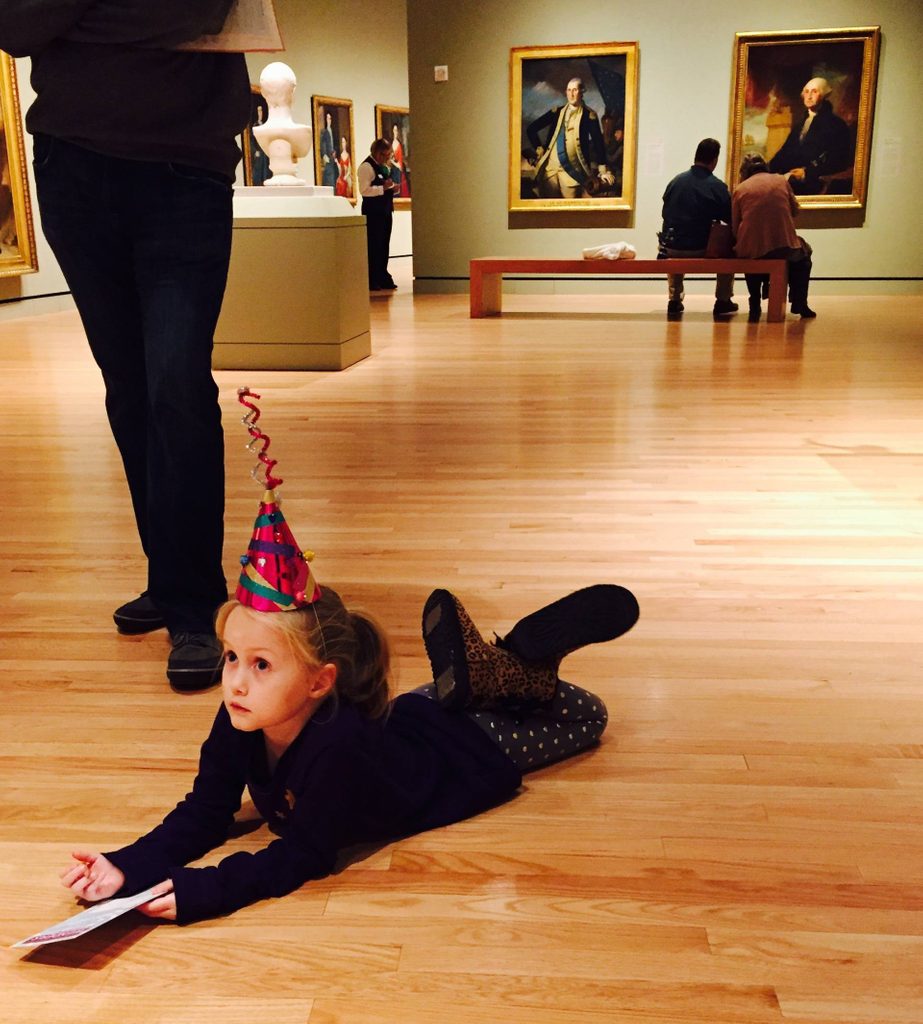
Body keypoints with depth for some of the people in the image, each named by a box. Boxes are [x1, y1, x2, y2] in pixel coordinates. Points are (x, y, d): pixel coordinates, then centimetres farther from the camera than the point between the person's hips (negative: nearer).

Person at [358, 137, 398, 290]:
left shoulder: (384, 167, 17)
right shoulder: (366, 166, -11)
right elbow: (364, 190, -19)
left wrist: (392, 188, 6)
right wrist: (384, 187, -25)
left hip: (386, 210, 9)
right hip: (373, 211, -9)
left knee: (384, 246, 12)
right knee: (373, 246, -6)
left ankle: (383, 278, 21)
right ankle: (372, 282, -2)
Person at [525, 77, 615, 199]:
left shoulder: (589, 115, 1)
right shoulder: (557, 111, 11)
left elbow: (598, 142, -2)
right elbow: (531, 129, 15)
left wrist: (603, 170, -6)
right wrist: (539, 150, 8)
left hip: (572, 169, -3)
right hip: (550, 166, 3)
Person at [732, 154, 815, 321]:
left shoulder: (740, 189, 4)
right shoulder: (781, 180, 8)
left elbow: (735, 228, 2)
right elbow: (794, 210, 19)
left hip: (751, 251, 0)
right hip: (784, 247, 0)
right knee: (803, 252, 34)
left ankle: (755, 306, 31)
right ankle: (799, 304, 29)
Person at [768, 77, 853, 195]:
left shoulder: (836, 124, 5)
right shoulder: (800, 123, 27)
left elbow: (838, 160, -5)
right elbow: (786, 150, 21)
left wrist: (808, 172, -16)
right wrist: (770, 168, 1)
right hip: (790, 174, 7)